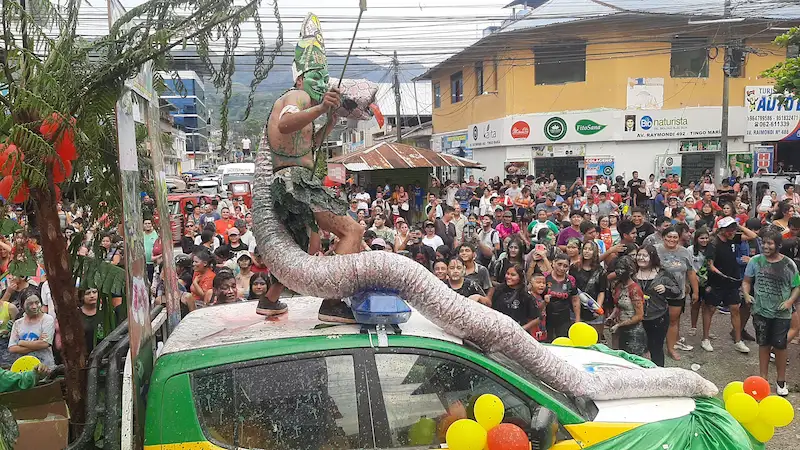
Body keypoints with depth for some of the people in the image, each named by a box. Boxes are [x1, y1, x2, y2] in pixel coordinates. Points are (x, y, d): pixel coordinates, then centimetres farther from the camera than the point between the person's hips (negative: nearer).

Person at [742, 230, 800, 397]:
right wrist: (746, 295, -13)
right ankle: (763, 378, 27)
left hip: (781, 314, -2)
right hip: (761, 311, 2)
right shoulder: (756, 261, -4)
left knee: (780, 346, 5)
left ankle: (781, 381, 23)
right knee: (764, 345, 14)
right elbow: (746, 281, 4)